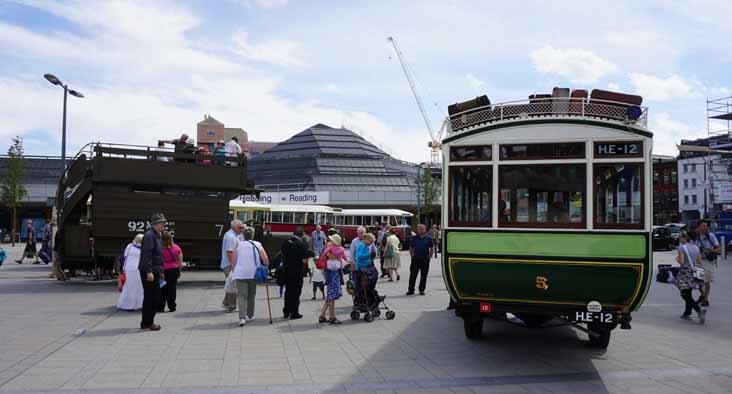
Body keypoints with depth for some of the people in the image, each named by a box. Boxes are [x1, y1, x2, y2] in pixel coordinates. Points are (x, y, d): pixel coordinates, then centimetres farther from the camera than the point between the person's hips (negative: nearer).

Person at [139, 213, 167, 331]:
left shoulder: (157, 235, 18)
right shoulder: (149, 235, -14)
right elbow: (146, 255, -21)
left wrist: (160, 271, 23)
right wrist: (149, 271, -26)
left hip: (154, 270, 10)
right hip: (149, 271, -10)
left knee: (154, 297, 13)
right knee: (151, 297, -6)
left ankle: (147, 322, 21)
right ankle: (147, 323, 1)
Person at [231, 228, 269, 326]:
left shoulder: (239, 245, 2)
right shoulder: (257, 245, 2)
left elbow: (234, 261, 1)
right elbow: (265, 259, -4)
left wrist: (233, 271, 12)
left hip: (240, 274, -1)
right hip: (253, 273, 1)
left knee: (241, 296, -4)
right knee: (251, 295, 17)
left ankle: (242, 318, -18)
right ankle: (250, 316, 26)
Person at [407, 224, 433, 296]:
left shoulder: (428, 238, 4)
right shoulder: (414, 238, 6)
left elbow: (431, 248, 8)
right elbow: (411, 248, 11)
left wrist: (429, 256, 0)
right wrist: (412, 256, 3)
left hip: (425, 260, 0)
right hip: (415, 259, 0)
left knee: (423, 276, 5)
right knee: (413, 275, 0)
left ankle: (422, 290, 15)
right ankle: (411, 290, 5)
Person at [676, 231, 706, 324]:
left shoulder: (681, 248, -12)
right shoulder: (696, 248, 8)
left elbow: (681, 262, -18)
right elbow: (700, 262, 8)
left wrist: (677, 259, 1)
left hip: (685, 273, -7)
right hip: (693, 273, 7)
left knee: (685, 295, -7)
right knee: (688, 294, 16)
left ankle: (700, 311, -25)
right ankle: (687, 314, 21)